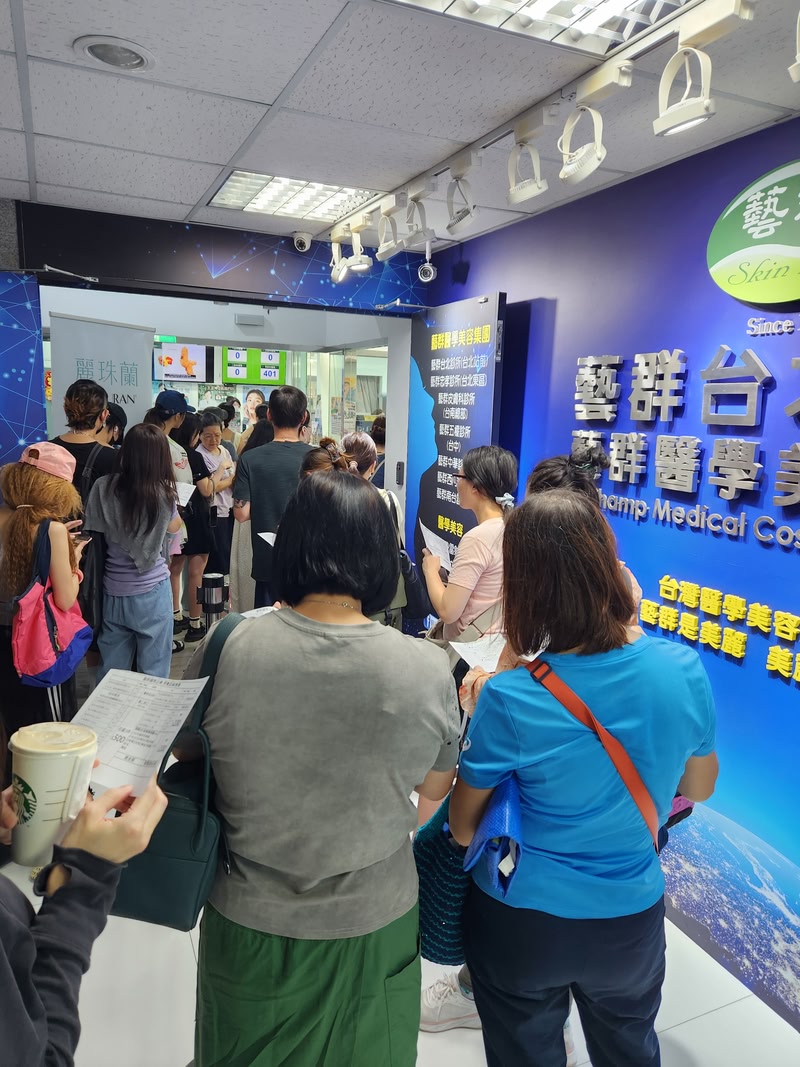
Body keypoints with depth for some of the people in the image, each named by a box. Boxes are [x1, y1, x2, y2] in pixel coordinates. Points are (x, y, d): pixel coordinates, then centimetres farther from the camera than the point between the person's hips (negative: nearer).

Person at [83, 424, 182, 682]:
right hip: (151, 591, -3)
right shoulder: (163, 494, -15)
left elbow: (94, 530, 3)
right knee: (153, 670, 10)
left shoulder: (103, 487, -8)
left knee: (111, 669, 17)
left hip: (113, 590, 4)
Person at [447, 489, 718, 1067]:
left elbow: (464, 829, -13)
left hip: (523, 924, -2)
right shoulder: (683, 668, -19)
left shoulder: (510, 698, -28)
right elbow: (699, 787, 1)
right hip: (633, 920, 3)